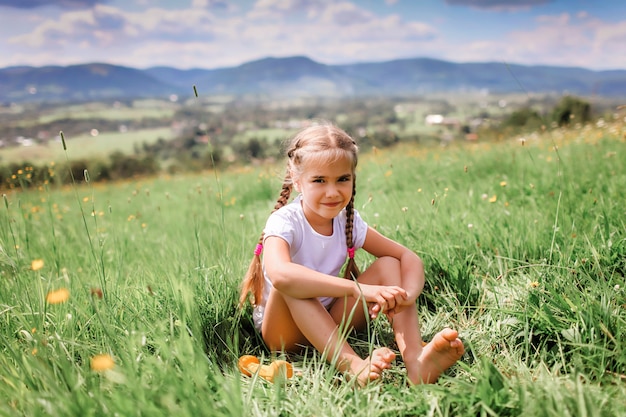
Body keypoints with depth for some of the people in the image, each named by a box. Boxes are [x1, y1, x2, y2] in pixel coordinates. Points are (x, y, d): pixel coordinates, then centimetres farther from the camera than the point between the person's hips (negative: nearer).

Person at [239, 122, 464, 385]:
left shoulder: (347, 220, -5)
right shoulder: (285, 222, -21)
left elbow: (408, 258, -9)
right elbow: (279, 275, -45)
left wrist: (407, 294, -32)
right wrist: (358, 288, -49)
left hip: (331, 324, 5)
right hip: (284, 330, -4)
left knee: (389, 265, -13)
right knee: (291, 283, -35)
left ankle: (415, 360, -32)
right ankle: (352, 364, -42)